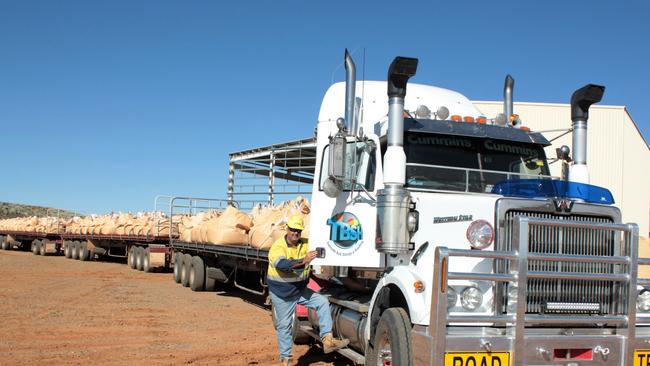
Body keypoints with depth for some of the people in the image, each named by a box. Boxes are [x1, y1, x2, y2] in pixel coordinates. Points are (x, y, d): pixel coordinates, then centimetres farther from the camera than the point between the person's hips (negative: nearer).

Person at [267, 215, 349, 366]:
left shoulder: (305, 244, -3)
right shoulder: (278, 246, -21)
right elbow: (281, 264, -40)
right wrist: (303, 261, -51)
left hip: (301, 290, 5)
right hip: (282, 295, -5)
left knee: (323, 302, -11)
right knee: (284, 326, 3)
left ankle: (327, 340, -13)